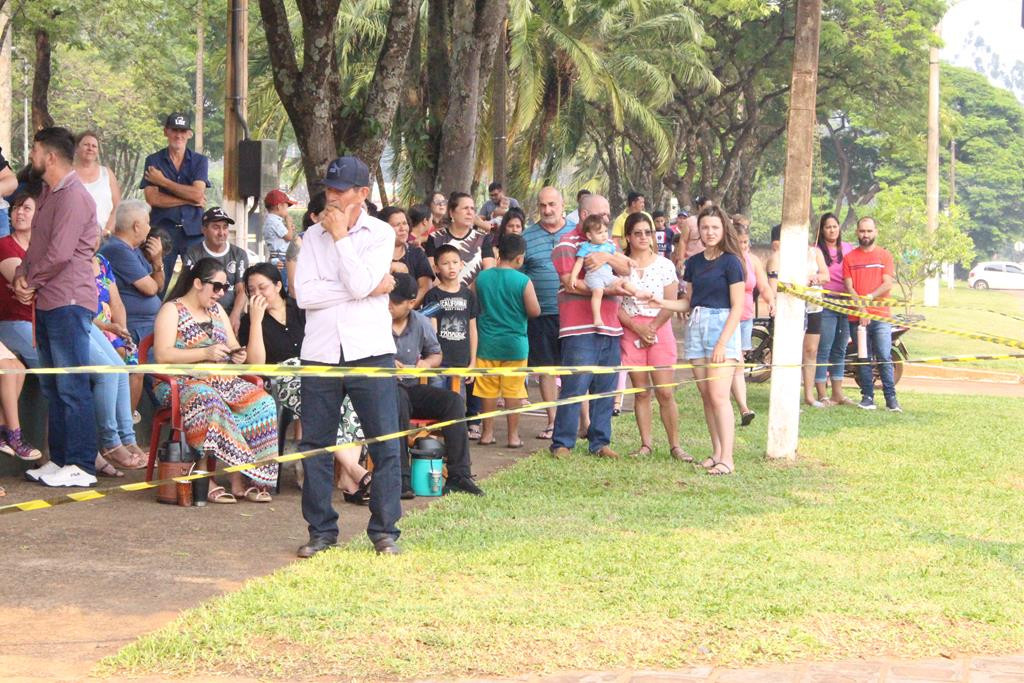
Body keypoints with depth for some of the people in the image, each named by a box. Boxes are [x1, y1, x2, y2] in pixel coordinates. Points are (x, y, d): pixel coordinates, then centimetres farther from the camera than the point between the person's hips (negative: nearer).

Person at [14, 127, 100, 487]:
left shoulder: (73, 197, -14)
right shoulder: (48, 194, 17)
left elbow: (59, 254, -21)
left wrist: (30, 281, -7)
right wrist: (22, 276, 2)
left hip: (69, 302, -10)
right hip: (46, 302, 10)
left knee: (72, 387, -8)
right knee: (52, 387, 12)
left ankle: (82, 466, -6)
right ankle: (59, 459, 18)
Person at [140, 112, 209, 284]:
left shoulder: (200, 161, 9)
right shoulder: (153, 161, 6)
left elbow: (197, 193, -7)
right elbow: (152, 198, -6)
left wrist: (163, 181, -5)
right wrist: (189, 200, -7)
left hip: (193, 230, 1)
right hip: (163, 230, -1)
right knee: (158, 285, -2)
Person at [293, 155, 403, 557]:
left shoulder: (380, 234, 2)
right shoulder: (313, 235, 9)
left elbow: (360, 283, -14)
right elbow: (304, 295, -5)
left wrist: (341, 236, -7)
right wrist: (369, 289, -10)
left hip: (370, 351, -2)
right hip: (320, 353, 2)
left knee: (385, 444, -2)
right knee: (315, 445, 5)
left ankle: (384, 530, 8)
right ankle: (321, 530, 15)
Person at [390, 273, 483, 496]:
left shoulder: (421, 323, 6)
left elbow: (436, 354, 18)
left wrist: (427, 363, -5)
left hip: (411, 387, 5)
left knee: (453, 401, -15)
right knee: (399, 399, -39)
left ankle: (459, 475, -18)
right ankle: (400, 477, -36)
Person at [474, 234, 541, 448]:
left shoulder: (482, 277, -3)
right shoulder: (523, 281, -13)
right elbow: (535, 311, -12)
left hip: (487, 343, 3)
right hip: (515, 344, -2)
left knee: (488, 390, 12)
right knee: (513, 391, 5)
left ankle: (487, 432, 18)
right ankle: (513, 435, 9)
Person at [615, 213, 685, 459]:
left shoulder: (664, 265, 2)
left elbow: (670, 304, -2)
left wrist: (652, 328, -10)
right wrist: (637, 328, -10)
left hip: (660, 330, -1)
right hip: (631, 332, 1)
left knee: (665, 393, -5)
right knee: (641, 392, 5)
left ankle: (675, 445, 1)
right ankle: (646, 444, 12)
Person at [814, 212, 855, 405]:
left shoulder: (848, 249, 12)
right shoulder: (816, 251, 0)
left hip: (845, 303, 5)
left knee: (840, 350, 11)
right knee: (823, 350, -6)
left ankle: (838, 393, 18)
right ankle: (822, 394, -4)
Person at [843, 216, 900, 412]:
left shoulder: (885, 256, 8)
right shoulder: (849, 258, 9)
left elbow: (888, 284, -1)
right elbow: (849, 287, 2)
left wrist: (869, 297, -14)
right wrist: (861, 308, -11)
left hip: (880, 315, -1)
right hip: (857, 316, 1)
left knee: (885, 357, -6)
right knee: (863, 359, 5)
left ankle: (891, 398, -5)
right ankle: (867, 396, 11)